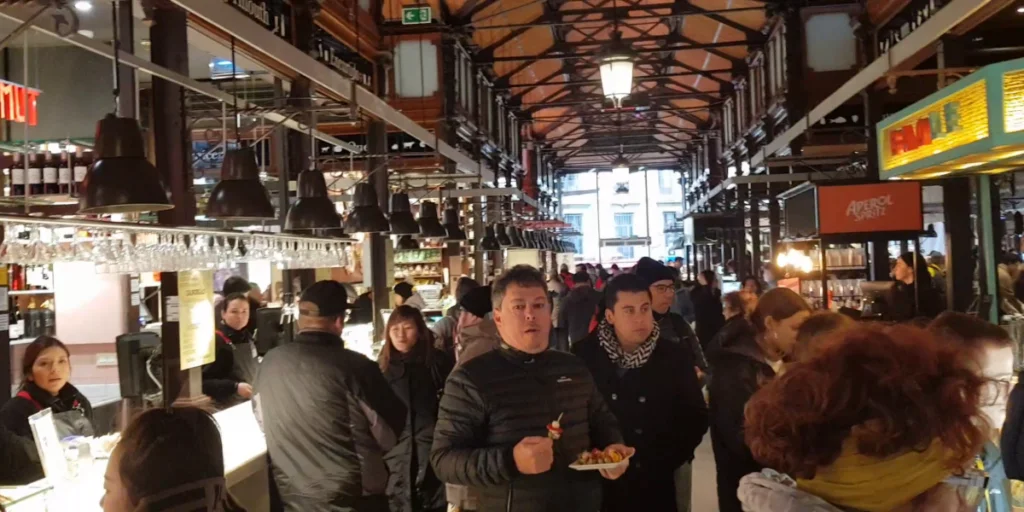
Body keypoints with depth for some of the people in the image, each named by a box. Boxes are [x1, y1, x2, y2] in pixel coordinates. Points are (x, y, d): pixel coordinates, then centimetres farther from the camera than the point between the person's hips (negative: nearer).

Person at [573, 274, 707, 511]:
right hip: (599, 487, 0)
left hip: (656, 487, 1)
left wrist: (666, 462, -8)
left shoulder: (675, 356, -3)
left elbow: (696, 417, 1)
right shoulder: (584, 355, -6)